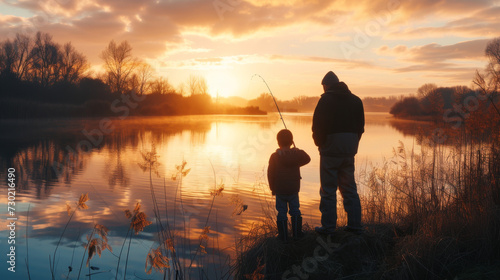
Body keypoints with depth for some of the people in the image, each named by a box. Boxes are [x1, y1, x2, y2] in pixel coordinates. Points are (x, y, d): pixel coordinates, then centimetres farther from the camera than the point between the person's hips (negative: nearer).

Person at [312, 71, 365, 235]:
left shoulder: (326, 100, -6)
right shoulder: (356, 100, 12)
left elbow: (318, 125, -9)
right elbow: (360, 127, 12)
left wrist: (319, 143, 7)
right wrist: (353, 145, 15)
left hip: (331, 149, -6)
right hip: (349, 151, 6)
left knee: (328, 189, 1)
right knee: (349, 187, 13)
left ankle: (328, 226, 5)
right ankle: (355, 225, 16)